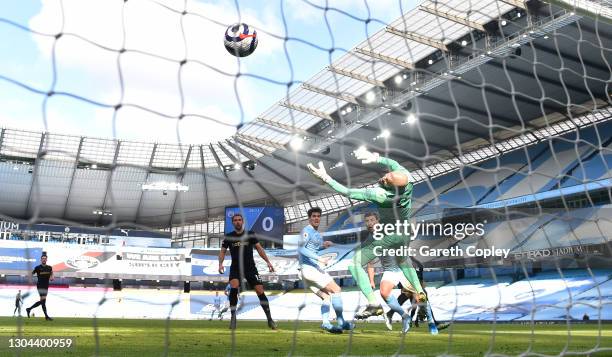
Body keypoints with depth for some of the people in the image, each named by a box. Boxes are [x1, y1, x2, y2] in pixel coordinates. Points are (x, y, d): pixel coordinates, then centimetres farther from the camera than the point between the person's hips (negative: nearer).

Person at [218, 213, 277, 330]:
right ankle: (233, 318, -12)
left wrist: (267, 261, -7)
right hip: (235, 268, 0)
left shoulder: (250, 234, 0)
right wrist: (220, 263, -9)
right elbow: (222, 251, 9)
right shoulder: (229, 236, 2)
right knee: (234, 287, -26)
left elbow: (259, 248, 3)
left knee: (260, 291, -6)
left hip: (250, 267, 0)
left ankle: (270, 319, 7)